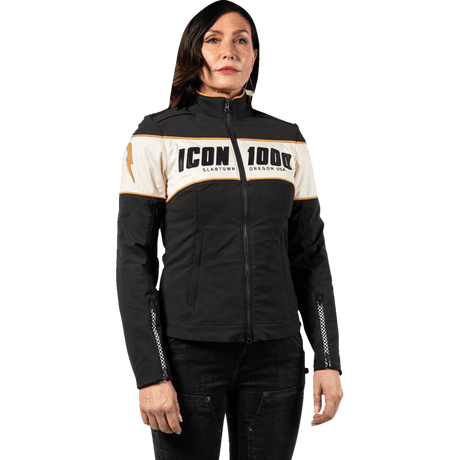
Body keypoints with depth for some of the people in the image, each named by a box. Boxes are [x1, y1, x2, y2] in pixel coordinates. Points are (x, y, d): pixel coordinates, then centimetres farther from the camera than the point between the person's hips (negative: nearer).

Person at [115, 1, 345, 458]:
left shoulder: (289, 142, 7)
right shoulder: (156, 138, -2)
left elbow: (310, 257, 9)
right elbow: (134, 260, -5)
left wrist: (328, 359, 2)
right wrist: (150, 373, -12)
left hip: (275, 353, 3)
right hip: (189, 351, -3)